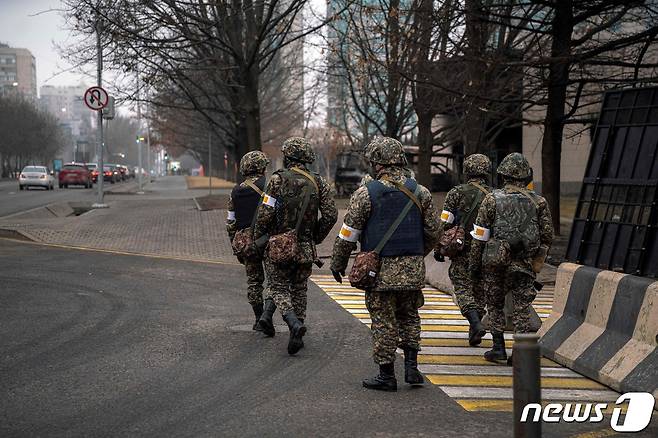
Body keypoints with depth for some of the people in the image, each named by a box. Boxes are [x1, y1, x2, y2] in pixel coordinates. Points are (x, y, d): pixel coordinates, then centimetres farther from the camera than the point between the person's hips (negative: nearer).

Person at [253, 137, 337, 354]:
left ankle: (295, 323, -19)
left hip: (278, 244, -3)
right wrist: (316, 238, 11)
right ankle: (296, 336, 12)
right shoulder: (318, 183, 2)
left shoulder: (278, 180, -9)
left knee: (279, 287, 6)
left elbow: (265, 214, -13)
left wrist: (256, 239, 0)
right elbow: (330, 215, -2)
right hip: (305, 248, 3)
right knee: (299, 291, 14)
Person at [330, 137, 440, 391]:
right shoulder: (420, 193, 4)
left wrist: (338, 263, 8)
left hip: (381, 270, -4)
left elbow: (348, 234, -5)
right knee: (409, 316, 19)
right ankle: (411, 366, 11)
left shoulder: (366, 194, -8)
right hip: (413, 270, 4)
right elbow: (433, 230, 12)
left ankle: (387, 375, 8)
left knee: (384, 322, 3)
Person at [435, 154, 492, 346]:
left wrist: (438, 248, 2)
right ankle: (474, 333, 16)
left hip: (462, 251, -3)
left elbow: (445, 224, -6)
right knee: (479, 291, 12)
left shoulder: (457, 193, -4)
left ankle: (476, 323, -23)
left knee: (463, 288, -2)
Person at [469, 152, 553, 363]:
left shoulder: (492, 199, -3)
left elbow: (479, 236, -2)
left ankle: (499, 348, 14)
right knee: (522, 308, 5)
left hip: (495, 262, -1)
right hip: (524, 266, 1)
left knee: (495, 305, 14)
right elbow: (547, 237, 6)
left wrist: (475, 265, 5)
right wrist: (537, 260, 20)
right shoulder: (538, 202, 3)